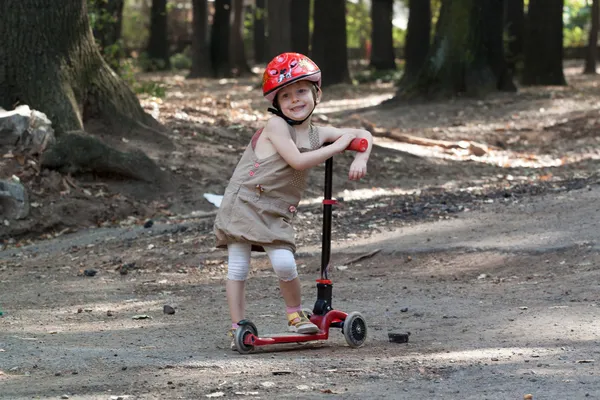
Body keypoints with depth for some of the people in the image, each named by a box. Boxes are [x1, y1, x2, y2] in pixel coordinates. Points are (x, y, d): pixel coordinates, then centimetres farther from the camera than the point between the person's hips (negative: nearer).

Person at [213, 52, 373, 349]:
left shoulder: (317, 134, 6)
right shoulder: (275, 125, -12)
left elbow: (363, 135, 15)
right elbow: (297, 160, -22)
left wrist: (360, 159, -7)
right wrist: (338, 145, -14)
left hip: (276, 213, 4)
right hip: (243, 202, -4)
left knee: (285, 264, -14)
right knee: (237, 268, -5)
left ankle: (295, 315, 8)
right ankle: (237, 328, 3)